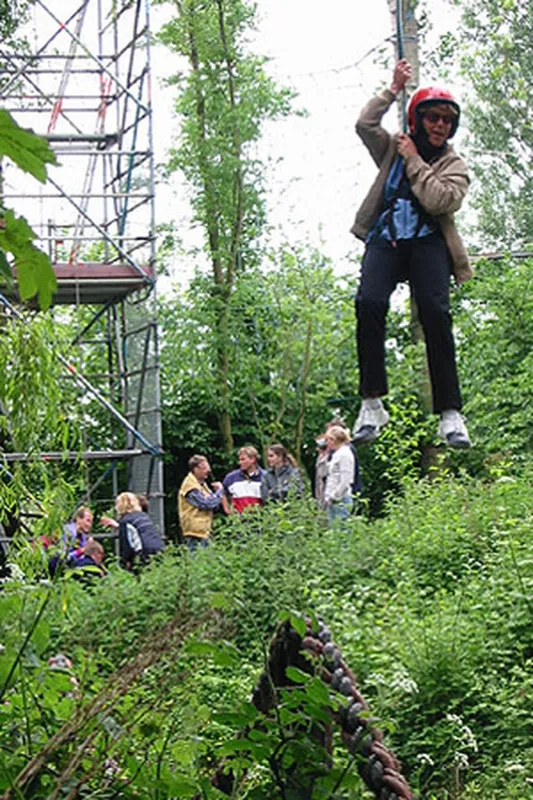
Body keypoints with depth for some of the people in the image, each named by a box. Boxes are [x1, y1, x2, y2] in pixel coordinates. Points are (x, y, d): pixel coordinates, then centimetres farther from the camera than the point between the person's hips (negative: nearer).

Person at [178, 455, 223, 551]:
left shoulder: (202, 484, 17)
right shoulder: (190, 486, -13)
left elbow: (214, 507, 19)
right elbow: (207, 503, -20)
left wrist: (217, 492, 1)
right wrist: (220, 490, -7)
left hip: (205, 531, 10)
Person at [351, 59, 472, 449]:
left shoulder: (455, 166, 13)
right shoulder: (395, 149, 21)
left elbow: (438, 200, -7)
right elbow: (365, 124, 6)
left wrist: (414, 161, 0)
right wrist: (394, 89, 9)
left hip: (428, 243, -1)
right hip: (385, 240, 1)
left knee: (436, 313, -23)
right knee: (369, 302, -26)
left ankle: (450, 412, -25)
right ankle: (372, 403, -24)